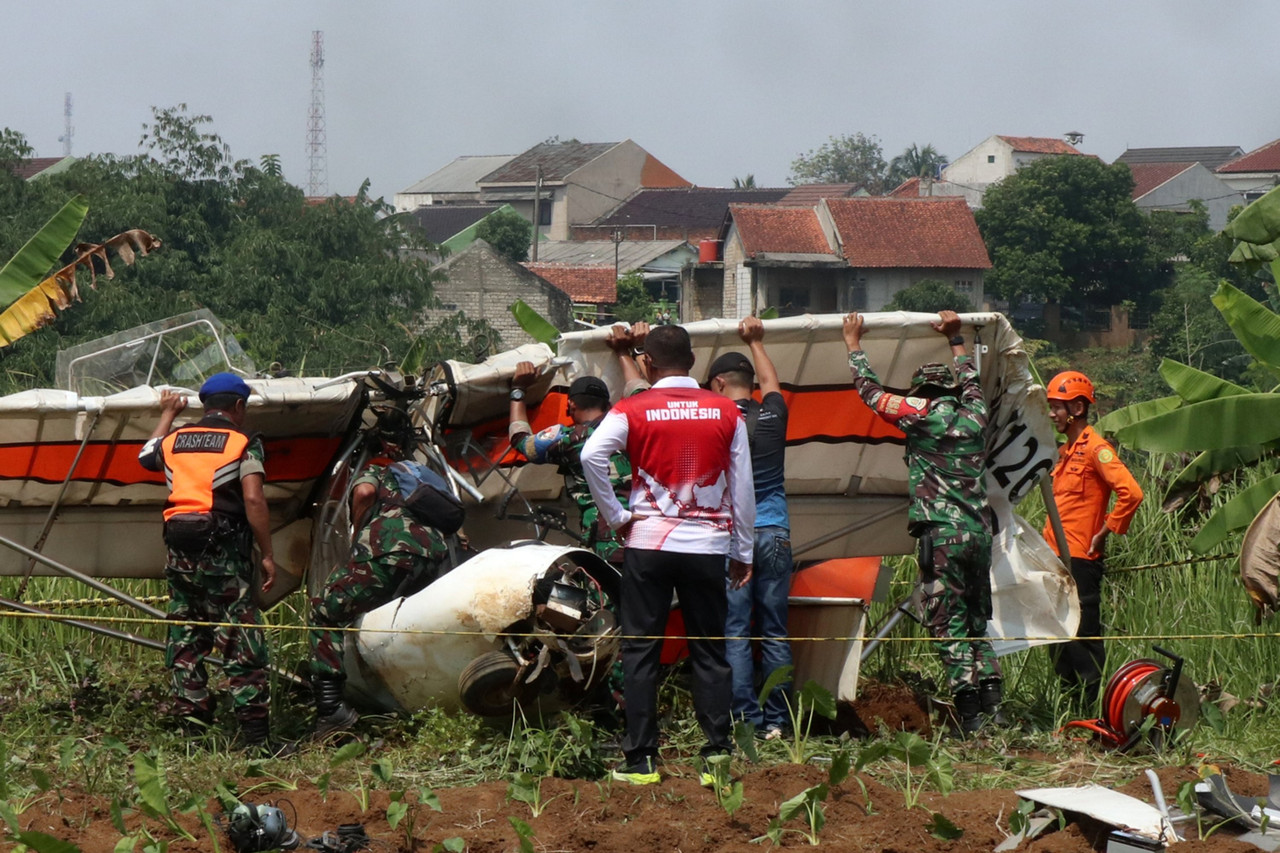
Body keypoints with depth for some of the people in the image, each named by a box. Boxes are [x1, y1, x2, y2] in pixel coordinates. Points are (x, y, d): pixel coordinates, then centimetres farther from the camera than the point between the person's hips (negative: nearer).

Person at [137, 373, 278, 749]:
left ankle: (191, 726, 8)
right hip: (223, 552, -5)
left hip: (179, 552, 5)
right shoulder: (244, 442, -2)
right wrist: (267, 554, -7)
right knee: (243, 644, -4)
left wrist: (168, 414, 47)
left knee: (185, 644, 11)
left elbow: (146, 456, 36)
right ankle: (255, 735, -9)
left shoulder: (174, 439, 13)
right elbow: (253, 499, -12)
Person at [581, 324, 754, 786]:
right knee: (709, 652, 7)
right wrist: (743, 552, 12)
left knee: (641, 651, 5)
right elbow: (742, 487, 5)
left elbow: (591, 455, -19)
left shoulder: (632, 411, -3)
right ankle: (717, 758, 3)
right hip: (708, 545, 1)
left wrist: (615, 515, -8)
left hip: (648, 543, -1)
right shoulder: (726, 413, 3)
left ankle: (641, 760, 3)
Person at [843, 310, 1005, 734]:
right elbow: (971, 380, 34)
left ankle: (970, 714, -13)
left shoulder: (922, 417, -1)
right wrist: (956, 338, 48)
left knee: (950, 626, -6)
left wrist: (854, 344, 23)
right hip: (978, 532, 6)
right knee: (977, 624, 13)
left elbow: (870, 391, 9)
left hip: (941, 533, -6)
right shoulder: (974, 418, 12)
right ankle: (992, 703, 3)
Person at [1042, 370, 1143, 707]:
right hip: (1057, 559, 9)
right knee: (1059, 641, 10)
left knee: (1083, 638, -8)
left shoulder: (1095, 449, -10)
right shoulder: (1066, 452, 18)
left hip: (1080, 561, -9)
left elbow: (1131, 492, -21)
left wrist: (1106, 532, -14)